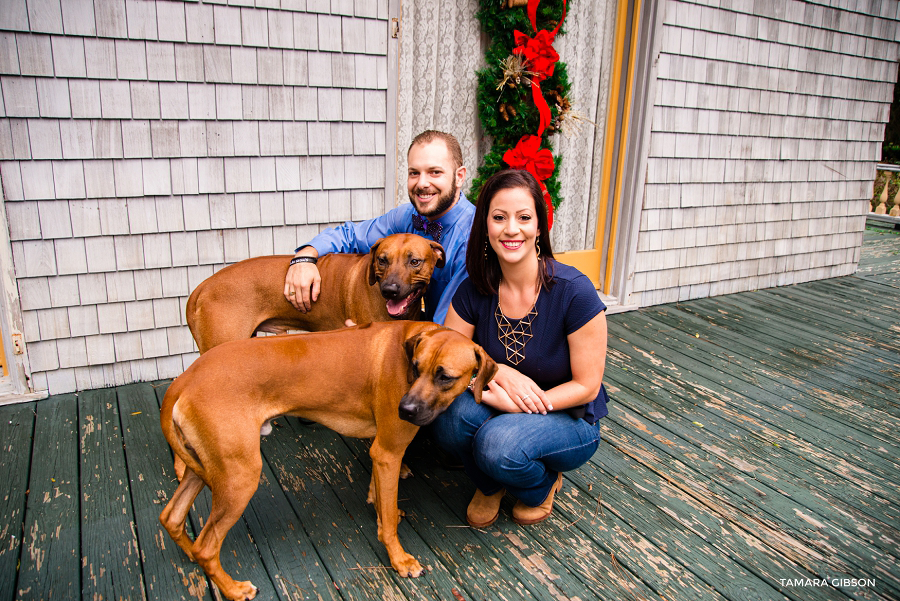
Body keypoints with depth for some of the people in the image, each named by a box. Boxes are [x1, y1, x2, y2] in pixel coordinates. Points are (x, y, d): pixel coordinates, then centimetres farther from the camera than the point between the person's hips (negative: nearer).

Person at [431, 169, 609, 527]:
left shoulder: (574, 292, -22)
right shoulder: (474, 291, -9)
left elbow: (587, 386, -16)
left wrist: (516, 403, -25)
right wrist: (497, 371, -25)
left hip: (569, 420, -3)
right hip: (500, 413, 3)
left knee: (500, 442, -33)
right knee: (452, 412, -29)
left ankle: (543, 486, 6)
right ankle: (489, 485, 6)